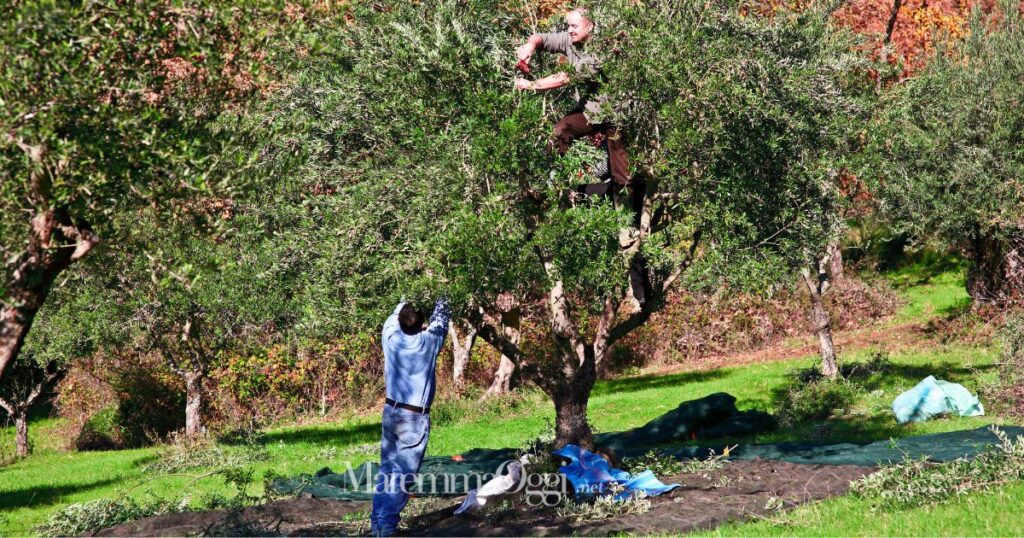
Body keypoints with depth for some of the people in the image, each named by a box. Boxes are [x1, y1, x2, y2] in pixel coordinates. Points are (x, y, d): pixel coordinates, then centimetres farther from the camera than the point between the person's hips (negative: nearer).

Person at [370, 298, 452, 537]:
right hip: (415, 418, -4)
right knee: (404, 473, -2)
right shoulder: (429, 341, -8)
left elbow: (392, 319, 23)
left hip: (391, 412, 4)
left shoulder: (391, 338, -1)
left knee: (387, 469, 12)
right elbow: (440, 321, 13)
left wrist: (404, 305, 40)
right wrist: (441, 303, 33)